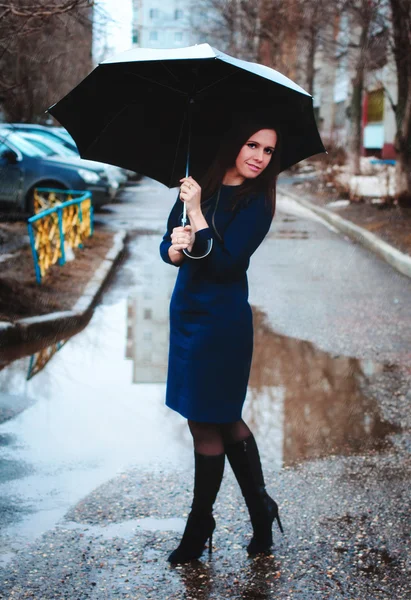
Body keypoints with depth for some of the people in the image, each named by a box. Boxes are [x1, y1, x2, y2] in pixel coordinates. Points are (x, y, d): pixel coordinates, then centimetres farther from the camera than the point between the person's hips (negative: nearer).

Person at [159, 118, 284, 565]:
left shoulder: (257, 203, -10)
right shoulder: (197, 186, 5)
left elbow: (225, 264, -19)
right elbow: (167, 245, 4)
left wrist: (197, 213, -20)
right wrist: (174, 249, -18)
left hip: (222, 320, -6)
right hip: (186, 311, 6)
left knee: (207, 422, 3)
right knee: (224, 419, 14)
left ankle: (199, 527, 20)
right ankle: (261, 509, 29)